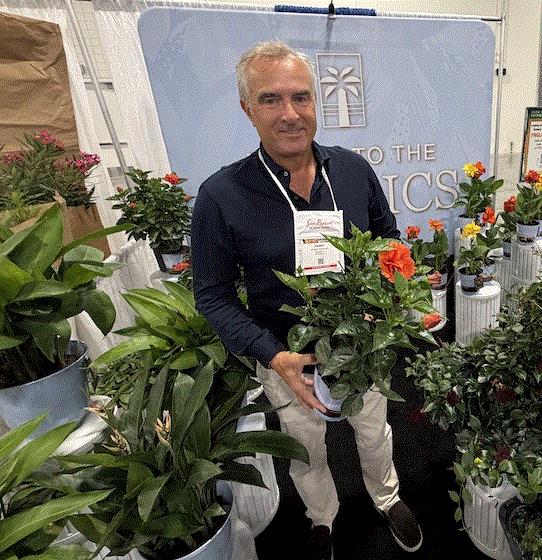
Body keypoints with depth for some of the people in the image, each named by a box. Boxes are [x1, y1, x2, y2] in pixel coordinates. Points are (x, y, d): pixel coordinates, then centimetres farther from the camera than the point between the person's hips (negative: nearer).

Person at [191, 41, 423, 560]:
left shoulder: (354, 169, -10)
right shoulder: (220, 196, -20)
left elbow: (388, 239, 5)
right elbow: (213, 295, -14)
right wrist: (274, 356, -26)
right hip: (287, 357, -2)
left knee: (375, 434, 28)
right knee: (307, 452, 25)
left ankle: (388, 498, 62)